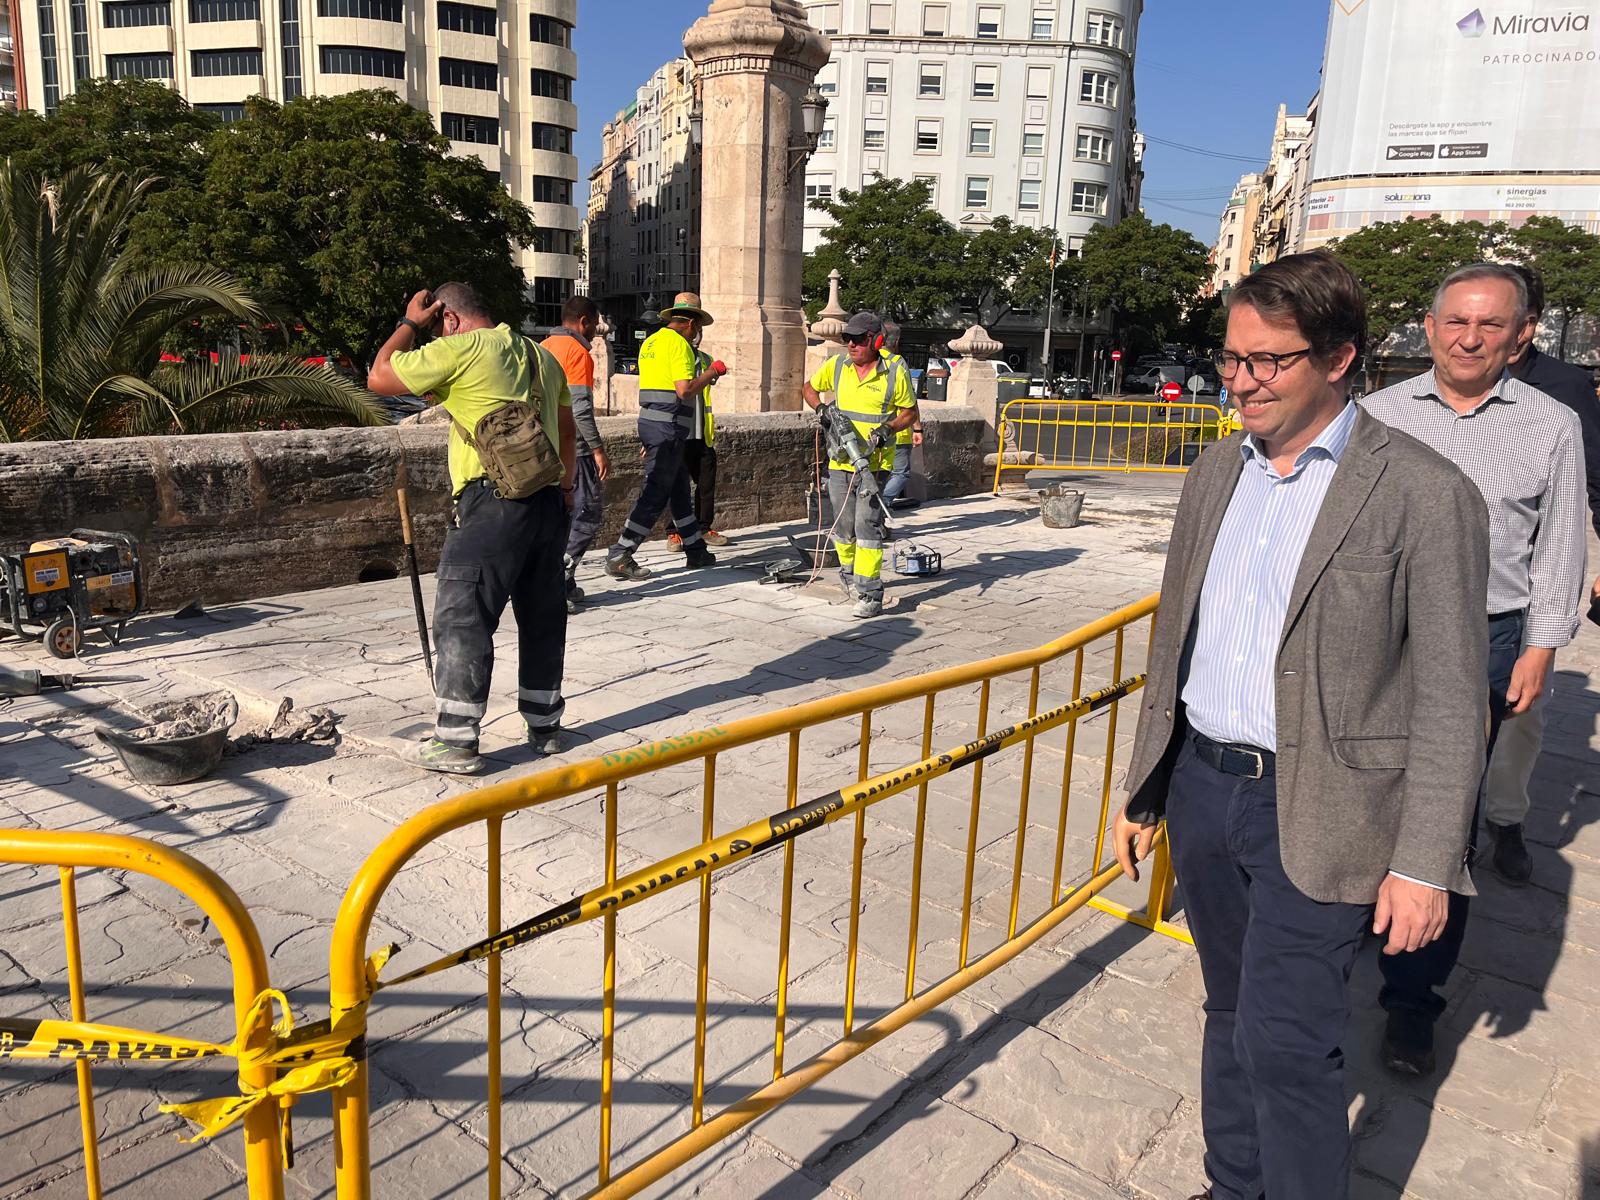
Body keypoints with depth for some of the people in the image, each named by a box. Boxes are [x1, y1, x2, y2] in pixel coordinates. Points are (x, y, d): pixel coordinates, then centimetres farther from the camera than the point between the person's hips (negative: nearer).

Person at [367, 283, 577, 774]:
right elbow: (568, 431, 25)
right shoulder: (542, 356, 17)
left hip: (490, 504, -8)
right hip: (548, 505, 8)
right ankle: (545, 726, 24)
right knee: (543, 618, 14)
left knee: (461, 621, -1)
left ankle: (455, 741, 1)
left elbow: (379, 377, -1)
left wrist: (409, 322, 9)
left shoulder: (463, 349, -6)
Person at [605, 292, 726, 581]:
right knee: (655, 494, -8)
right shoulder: (679, 343, -11)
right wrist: (711, 372, -7)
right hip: (668, 427, -10)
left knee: (679, 489, 17)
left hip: (650, 422, 10)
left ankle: (696, 551, 27)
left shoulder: (650, 342, 17)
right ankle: (619, 557, -9)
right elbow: (685, 390, -20)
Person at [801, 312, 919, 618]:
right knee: (843, 527, 13)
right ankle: (848, 573, 38)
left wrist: (887, 429, -15)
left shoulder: (894, 374, -6)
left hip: (874, 463, -4)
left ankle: (870, 593, -8)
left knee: (867, 527, -11)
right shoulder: (836, 365, 4)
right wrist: (821, 409, 1)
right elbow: (809, 388, 20)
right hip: (840, 461, 4)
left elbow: (910, 413, 3)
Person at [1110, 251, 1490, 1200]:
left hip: (1315, 813, -6)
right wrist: (1145, 792, 14)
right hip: (1203, 787, 6)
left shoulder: (1425, 495, -11)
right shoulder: (1218, 473, 7)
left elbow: (1449, 701, -10)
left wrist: (1424, 864, -12)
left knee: (1285, 1041, -3)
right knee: (1233, 1014, 19)